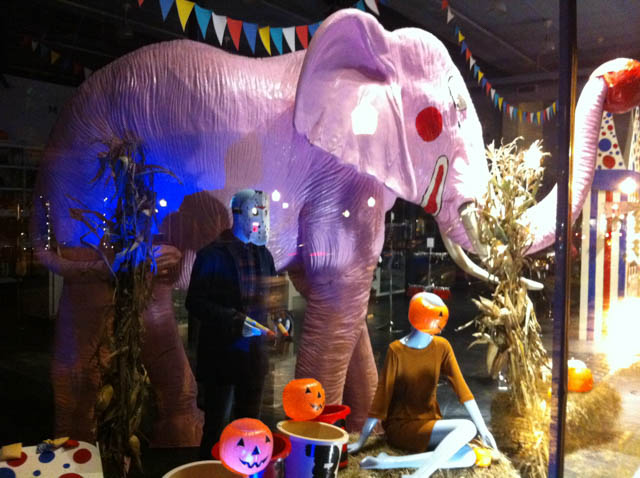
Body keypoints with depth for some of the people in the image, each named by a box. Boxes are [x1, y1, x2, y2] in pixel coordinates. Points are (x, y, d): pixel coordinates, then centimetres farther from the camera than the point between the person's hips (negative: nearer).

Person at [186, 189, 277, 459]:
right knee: (217, 426, 5)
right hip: (222, 354, -5)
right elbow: (195, 302, -14)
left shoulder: (263, 254, 9)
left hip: (254, 353, 6)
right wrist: (235, 320, -23)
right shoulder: (214, 254, -9)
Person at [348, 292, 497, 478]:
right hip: (400, 426, -6)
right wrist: (361, 441, -12)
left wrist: (483, 428, -10)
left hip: (430, 422, 6)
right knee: (467, 427, -27)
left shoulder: (442, 347, -2)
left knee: (468, 457, -24)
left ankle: (391, 462, -30)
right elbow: (382, 395, -13)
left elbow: (461, 388, -4)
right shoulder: (396, 350, -15)